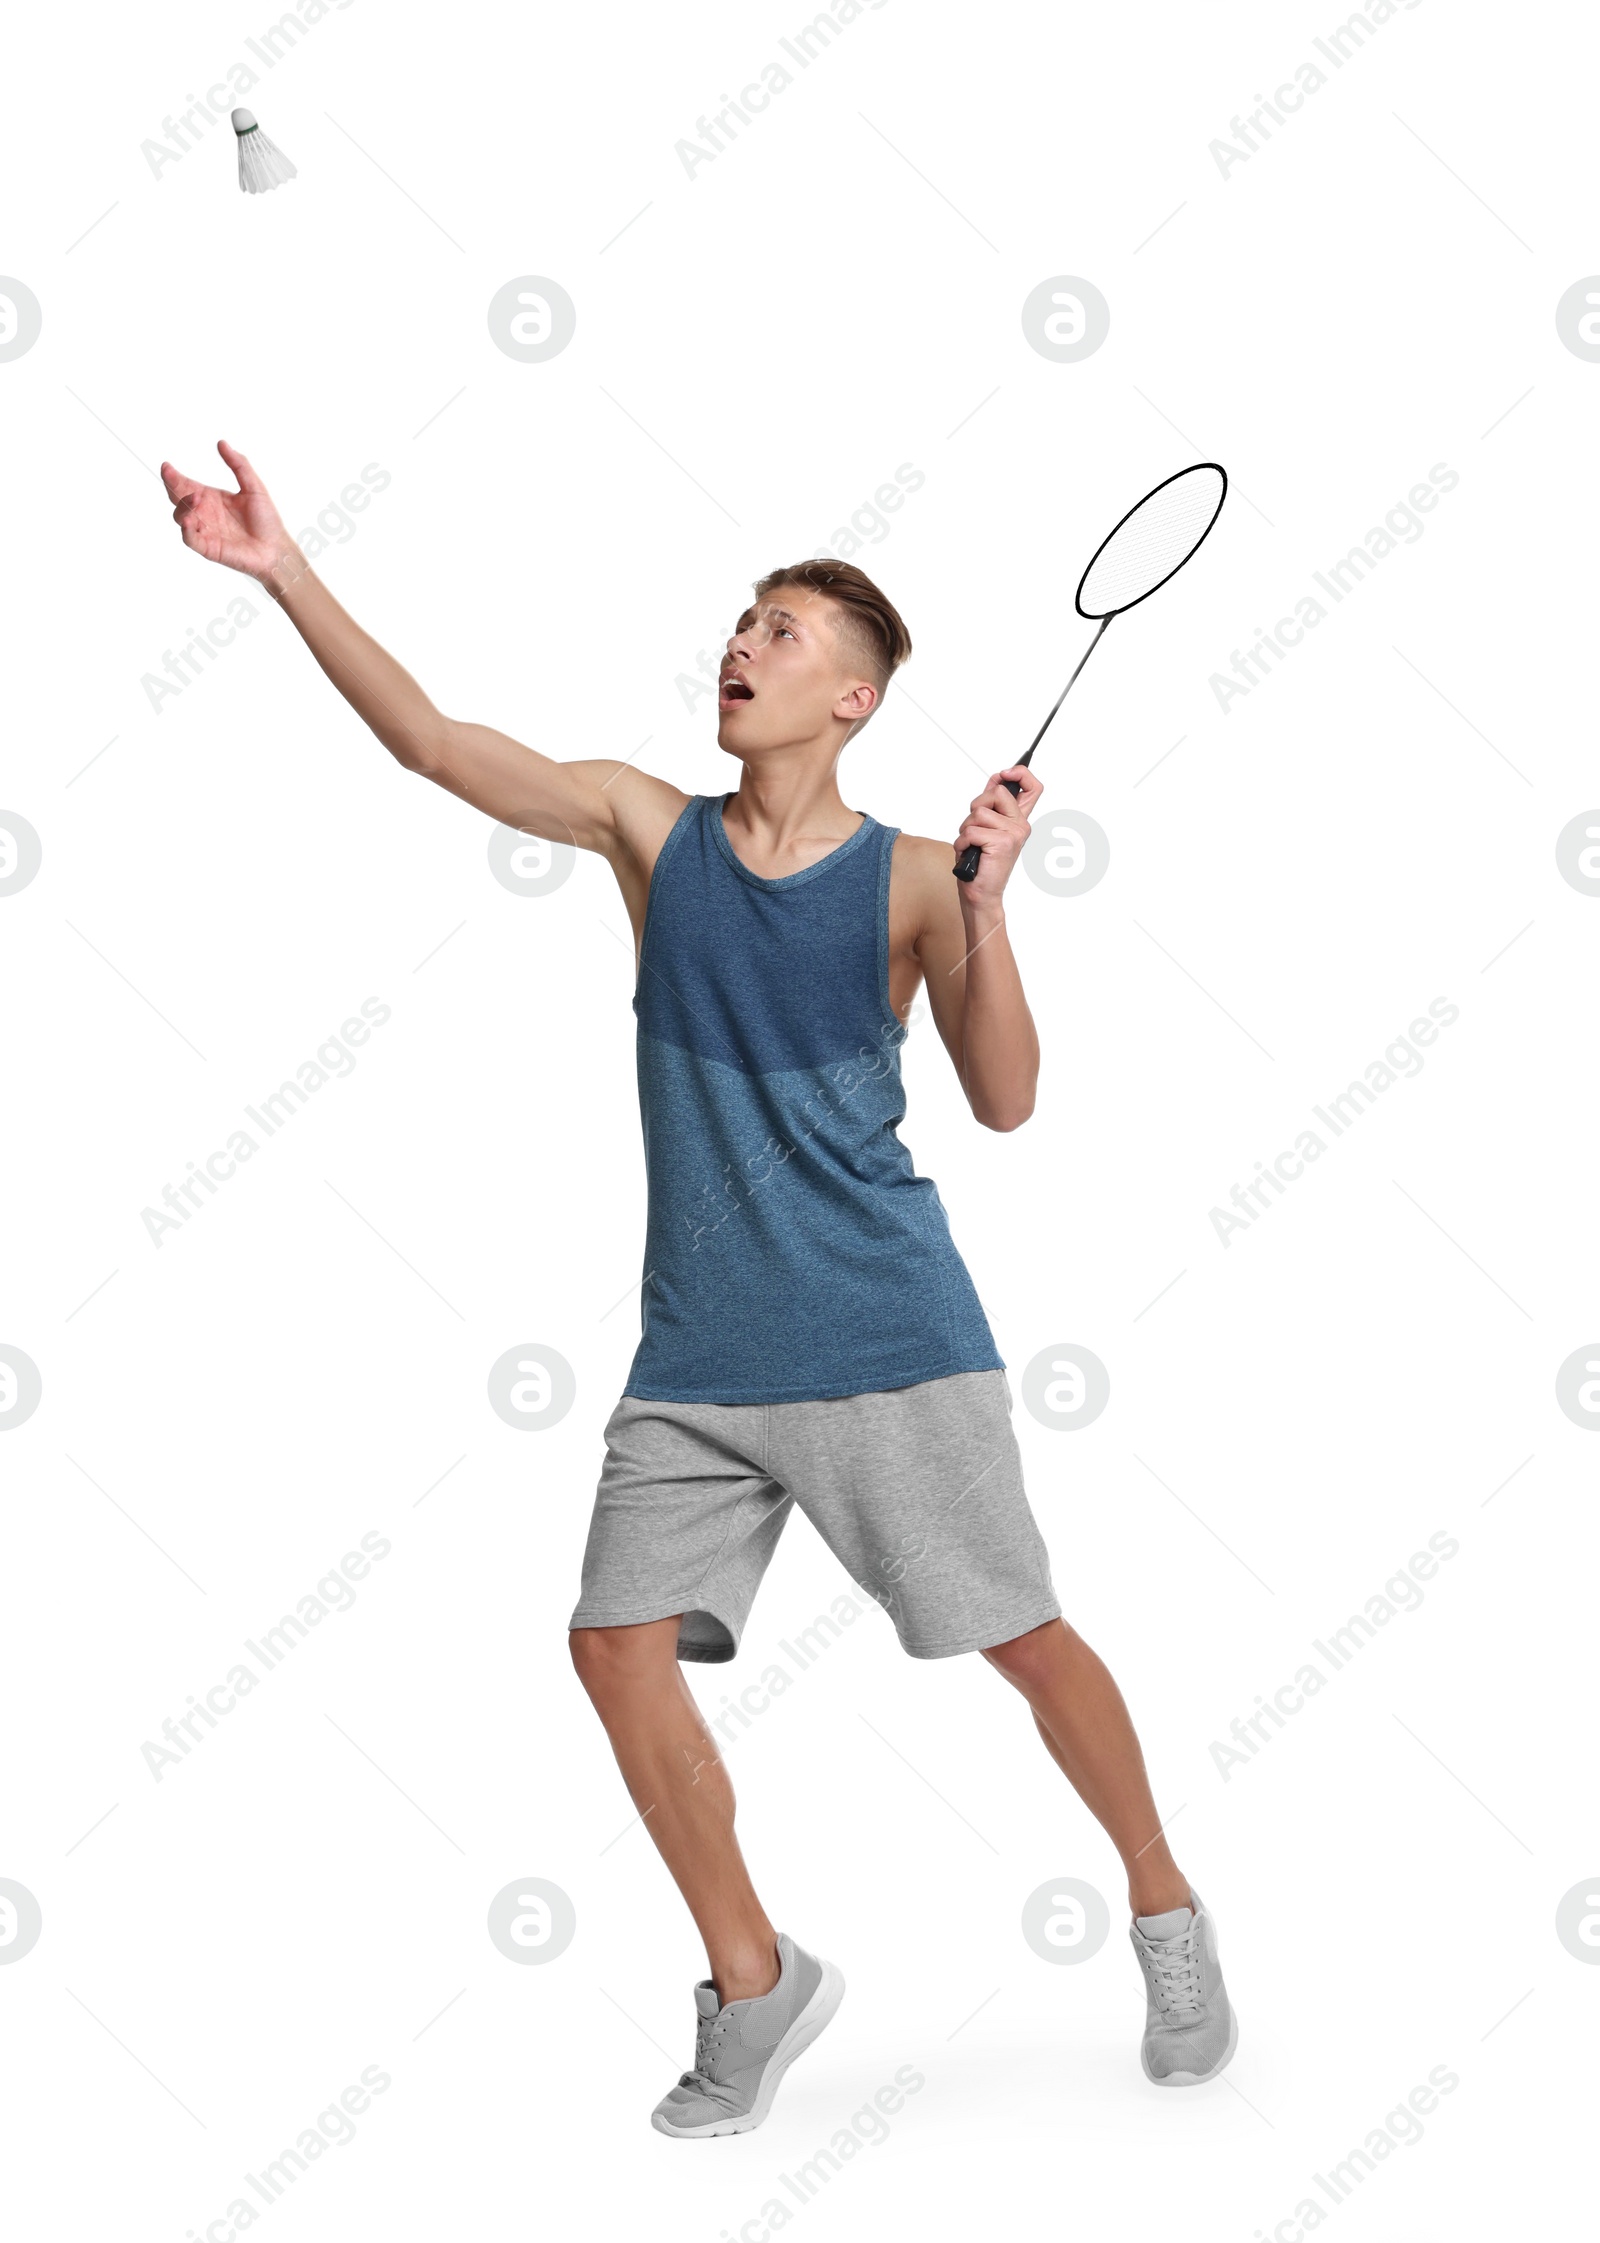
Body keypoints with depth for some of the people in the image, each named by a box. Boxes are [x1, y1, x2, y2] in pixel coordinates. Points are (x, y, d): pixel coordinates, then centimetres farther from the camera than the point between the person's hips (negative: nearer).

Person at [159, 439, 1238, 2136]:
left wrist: (984, 906, -23)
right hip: (693, 1353, 4)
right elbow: (432, 742, -1)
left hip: (887, 1342, -4)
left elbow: (1004, 1102, -12)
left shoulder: (912, 880, -5)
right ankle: (752, 1983, 17)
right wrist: (285, 574, -8)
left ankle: (1167, 1915, 27)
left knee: (1022, 1638, 2)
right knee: (619, 1641, -2)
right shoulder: (648, 827, 4)